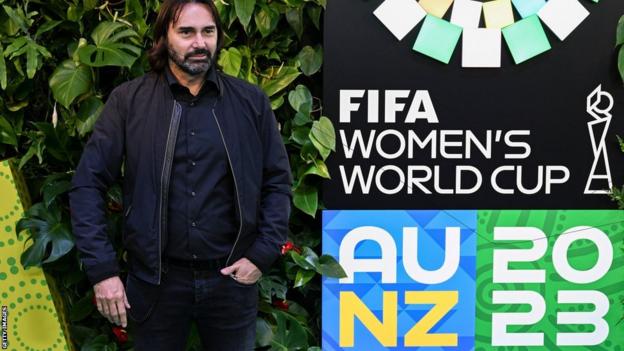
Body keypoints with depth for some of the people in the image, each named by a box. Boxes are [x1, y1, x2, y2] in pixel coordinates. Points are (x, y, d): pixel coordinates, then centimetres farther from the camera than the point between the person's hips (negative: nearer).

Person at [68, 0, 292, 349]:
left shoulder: (251, 101, 1)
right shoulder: (128, 100, -3)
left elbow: (278, 181, 5)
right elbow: (88, 184, -3)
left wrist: (263, 254, -5)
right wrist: (102, 269, -9)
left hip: (232, 277, 1)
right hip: (155, 279, 0)